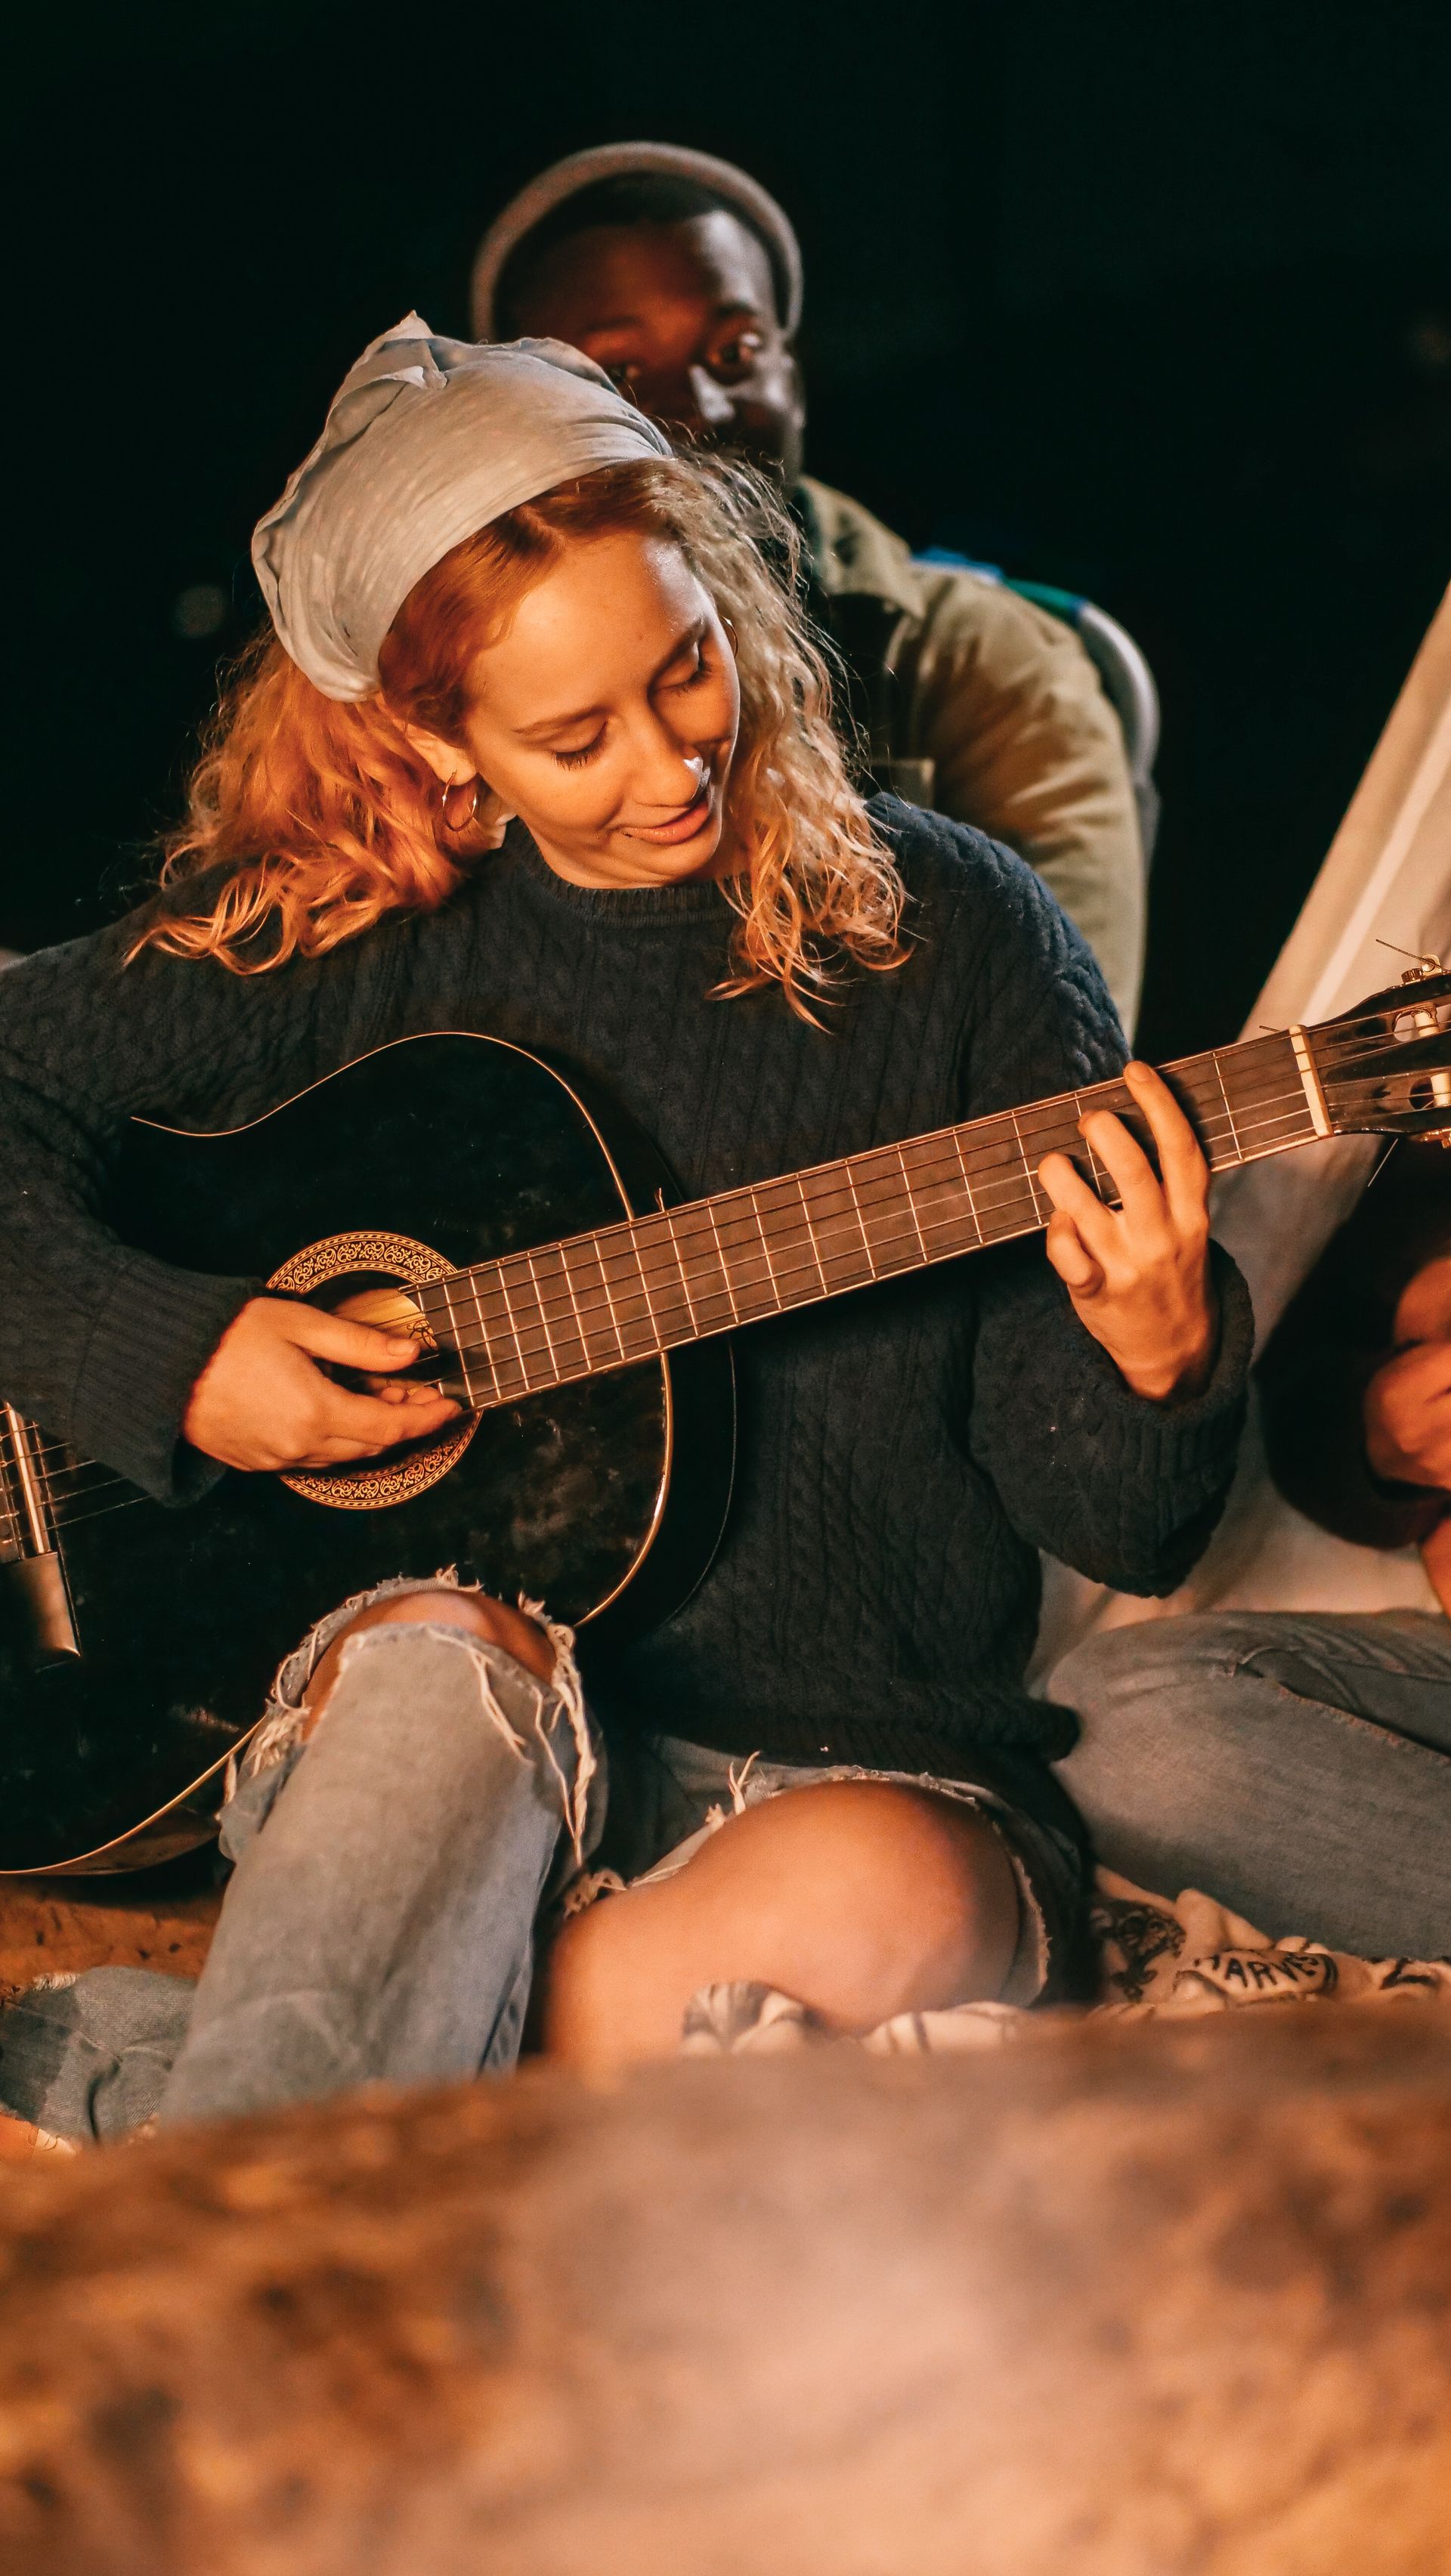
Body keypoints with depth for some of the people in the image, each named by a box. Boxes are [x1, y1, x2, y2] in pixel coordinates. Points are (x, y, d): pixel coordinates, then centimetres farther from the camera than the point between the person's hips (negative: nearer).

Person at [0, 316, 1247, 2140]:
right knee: (446, 1657, -34)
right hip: (480, 1754, 1)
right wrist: (165, 1358, -8)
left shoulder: (949, 935, -1)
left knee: (868, 1903, -35)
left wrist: (1154, 1360, -23)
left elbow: (1122, 1533, 0)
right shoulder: (357, 936, 3)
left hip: (882, 1771, 0)